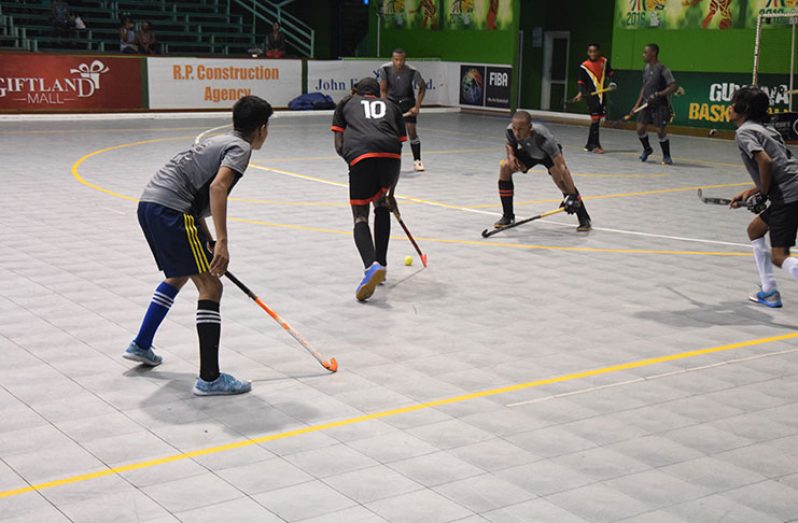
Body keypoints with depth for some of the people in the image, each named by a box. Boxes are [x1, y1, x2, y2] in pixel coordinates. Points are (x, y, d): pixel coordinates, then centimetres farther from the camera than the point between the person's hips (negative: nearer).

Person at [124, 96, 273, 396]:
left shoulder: (222, 141, 25)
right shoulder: (241, 148, -3)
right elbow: (217, 187, -21)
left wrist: (207, 240, 36)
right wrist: (221, 242, -26)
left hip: (148, 204, 10)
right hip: (170, 210, -10)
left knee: (179, 275, 31)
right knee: (210, 287, -8)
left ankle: (141, 346, 42)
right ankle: (209, 378, -11)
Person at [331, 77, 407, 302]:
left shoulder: (346, 103, 30)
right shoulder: (391, 107, 33)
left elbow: (339, 146, 17)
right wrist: (390, 193, 39)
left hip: (360, 155, -2)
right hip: (391, 154, 2)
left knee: (360, 218, 4)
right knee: (381, 205, 27)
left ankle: (372, 265, -23)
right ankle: (381, 266, 26)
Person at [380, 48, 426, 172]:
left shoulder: (412, 71, -26)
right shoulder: (385, 69, -24)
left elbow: (422, 87, -9)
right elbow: (383, 90, -14)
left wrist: (417, 106, -14)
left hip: (407, 101, -1)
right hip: (391, 99, 1)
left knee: (412, 130, -6)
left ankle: (417, 161, 8)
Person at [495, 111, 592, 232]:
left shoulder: (543, 137, -44)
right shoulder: (511, 130, -31)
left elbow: (561, 166, -46)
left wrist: (572, 196, -50)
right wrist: (511, 156, -28)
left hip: (550, 154, -4)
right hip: (528, 153, 4)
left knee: (561, 178, -29)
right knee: (505, 166, -19)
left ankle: (584, 219, -10)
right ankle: (508, 217, -5)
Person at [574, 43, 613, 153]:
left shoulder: (604, 62, 4)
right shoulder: (584, 66, -6)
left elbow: (609, 74, 17)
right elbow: (581, 82, -2)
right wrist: (581, 93, -15)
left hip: (602, 94, 5)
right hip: (591, 95, -4)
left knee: (597, 119, 9)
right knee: (595, 119, -9)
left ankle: (590, 145, 20)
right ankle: (595, 145, -3)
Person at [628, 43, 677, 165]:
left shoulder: (662, 69, -14)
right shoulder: (646, 68, 9)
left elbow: (673, 86, -17)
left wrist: (658, 95, -25)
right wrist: (637, 104, 14)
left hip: (660, 105, -7)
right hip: (647, 104, 7)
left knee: (660, 131, -5)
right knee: (640, 128, 2)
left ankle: (666, 156, 12)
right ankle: (647, 149, 29)